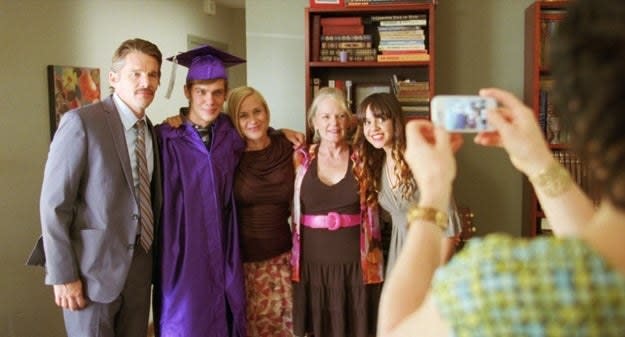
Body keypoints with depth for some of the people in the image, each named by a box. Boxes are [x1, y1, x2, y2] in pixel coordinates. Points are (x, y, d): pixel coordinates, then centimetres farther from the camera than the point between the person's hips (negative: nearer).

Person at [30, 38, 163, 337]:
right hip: (93, 268, -6)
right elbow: (54, 203, -14)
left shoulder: (151, 130, 8)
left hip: (139, 268, 6)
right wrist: (62, 275, -16)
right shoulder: (81, 122, -13)